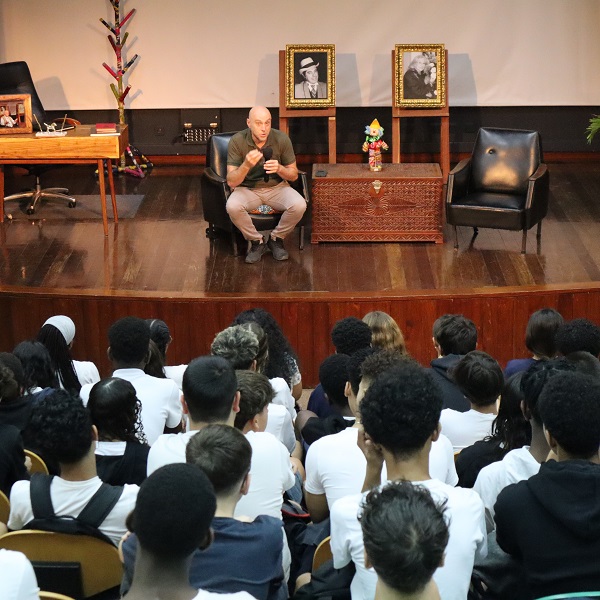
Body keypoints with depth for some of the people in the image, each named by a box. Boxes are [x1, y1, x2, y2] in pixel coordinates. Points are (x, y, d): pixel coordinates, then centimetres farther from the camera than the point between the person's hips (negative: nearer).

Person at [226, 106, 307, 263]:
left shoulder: (282, 139, -14)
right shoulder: (237, 141, -17)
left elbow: (294, 175, -4)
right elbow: (231, 182, -19)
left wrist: (279, 169, -27)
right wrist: (246, 165, -38)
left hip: (277, 187, 1)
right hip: (247, 189, -1)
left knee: (299, 205, -28)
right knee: (232, 206, -33)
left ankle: (276, 239, -1)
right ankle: (257, 241, -7)